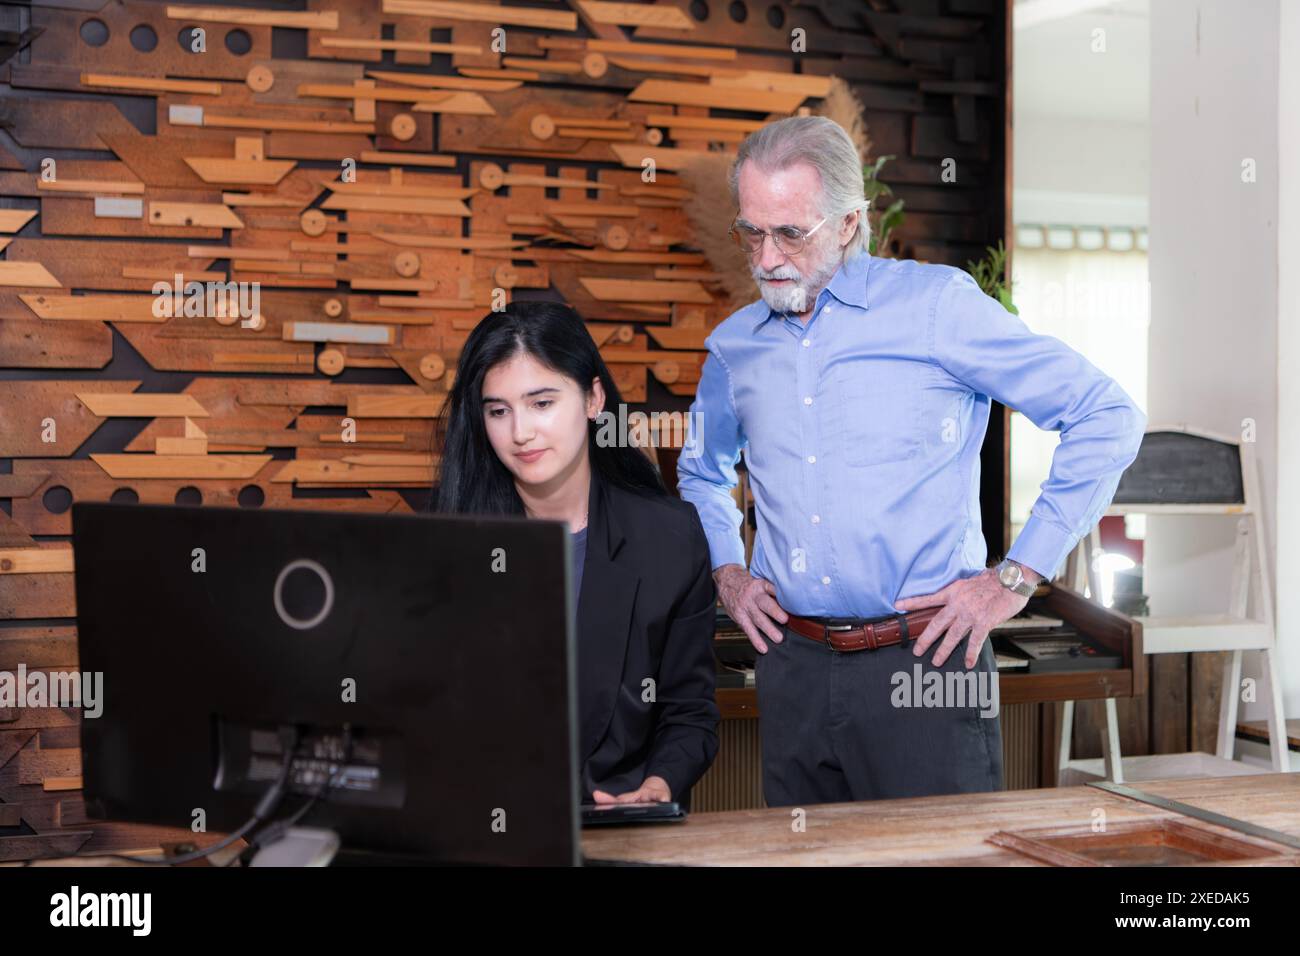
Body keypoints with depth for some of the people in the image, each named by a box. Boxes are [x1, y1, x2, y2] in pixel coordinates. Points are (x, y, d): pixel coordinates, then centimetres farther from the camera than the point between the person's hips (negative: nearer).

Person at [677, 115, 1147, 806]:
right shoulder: (733, 347, 9)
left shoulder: (936, 303, -5)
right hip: (793, 667, 4)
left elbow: (1108, 417, -6)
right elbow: (702, 471, 31)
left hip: (925, 661, -4)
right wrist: (726, 571, 13)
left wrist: (1017, 575, -7)